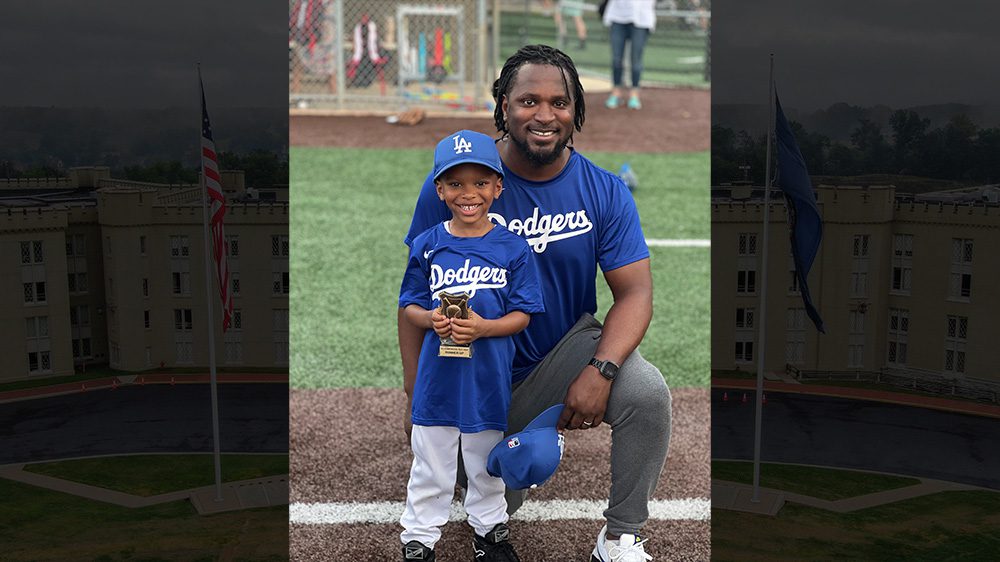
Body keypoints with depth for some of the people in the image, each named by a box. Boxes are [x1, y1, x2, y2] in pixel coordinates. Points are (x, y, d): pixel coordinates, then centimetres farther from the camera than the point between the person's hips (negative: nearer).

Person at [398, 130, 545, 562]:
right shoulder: (427, 245, -3)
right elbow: (409, 306, 4)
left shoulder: (512, 248, -7)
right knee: (430, 465, 13)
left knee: (486, 462, 19)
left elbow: (521, 315, -5)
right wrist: (431, 319, -18)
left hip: (489, 376, 0)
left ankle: (489, 527, 40)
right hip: (437, 375, 1)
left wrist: (482, 327, -22)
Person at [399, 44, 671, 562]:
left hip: (567, 348, 0)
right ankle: (517, 444, 41)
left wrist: (601, 370, -29)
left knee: (648, 393, -29)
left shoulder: (605, 191, -9)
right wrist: (418, 394, -14)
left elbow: (634, 292, -11)